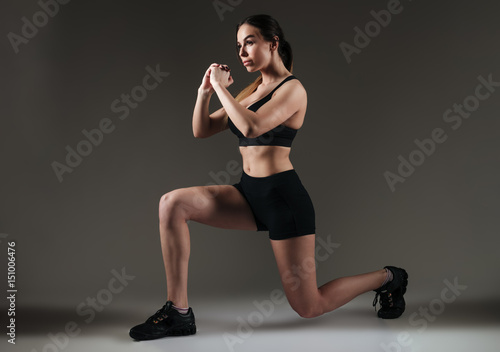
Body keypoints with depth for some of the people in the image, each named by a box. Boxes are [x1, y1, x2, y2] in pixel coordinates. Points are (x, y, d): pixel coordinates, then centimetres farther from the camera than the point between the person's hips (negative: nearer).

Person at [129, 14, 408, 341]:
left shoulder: (292, 89, -10)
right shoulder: (252, 90, 14)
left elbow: (251, 127, -27)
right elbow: (202, 130, 13)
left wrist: (220, 87, -16)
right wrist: (206, 90, -2)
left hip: (282, 197, -7)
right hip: (249, 193, 8)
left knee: (309, 307, 1)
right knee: (172, 203, -13)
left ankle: (388, 278, 26)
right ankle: (178, 311, -9)